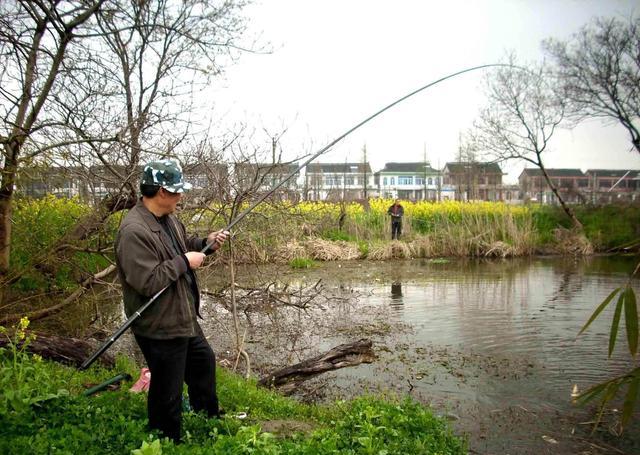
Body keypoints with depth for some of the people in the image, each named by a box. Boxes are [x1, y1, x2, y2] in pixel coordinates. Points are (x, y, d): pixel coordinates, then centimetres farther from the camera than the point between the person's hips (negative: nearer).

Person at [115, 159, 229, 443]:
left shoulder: (167, 218, 2)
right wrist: (184, 261, -22)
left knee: (204, 363, 28)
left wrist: (204, 244, 1)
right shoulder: (134, 231, -27)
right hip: (160, 329, -10)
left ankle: (210, 420, 52)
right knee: (167, 393, 8)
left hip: (183, 319, 10)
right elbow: (148, 282, -31)